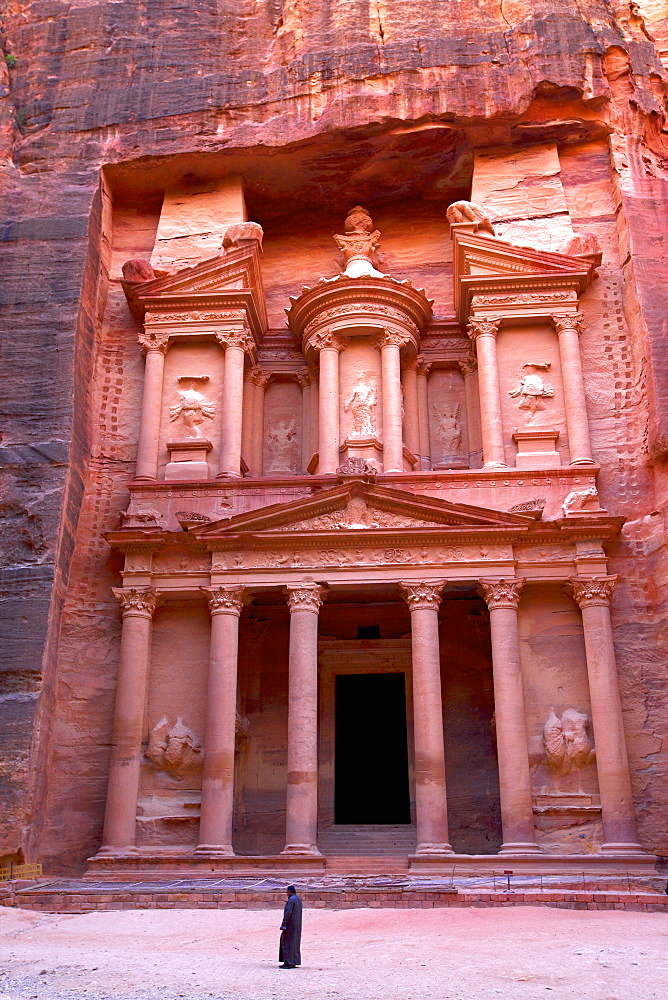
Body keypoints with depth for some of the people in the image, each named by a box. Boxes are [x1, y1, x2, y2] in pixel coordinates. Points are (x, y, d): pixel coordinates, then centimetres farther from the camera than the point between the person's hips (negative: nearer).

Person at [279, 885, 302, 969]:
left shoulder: (291, 900, -17)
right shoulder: (298, 899, 13)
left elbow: (288, 912, -23)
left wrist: (283, 925, -22)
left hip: (290, 924, -10)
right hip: (297, 925, 10)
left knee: (287, 943, -4)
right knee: (294, 943, 13)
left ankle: (288, 963, -3)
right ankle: (294, 962, 13)